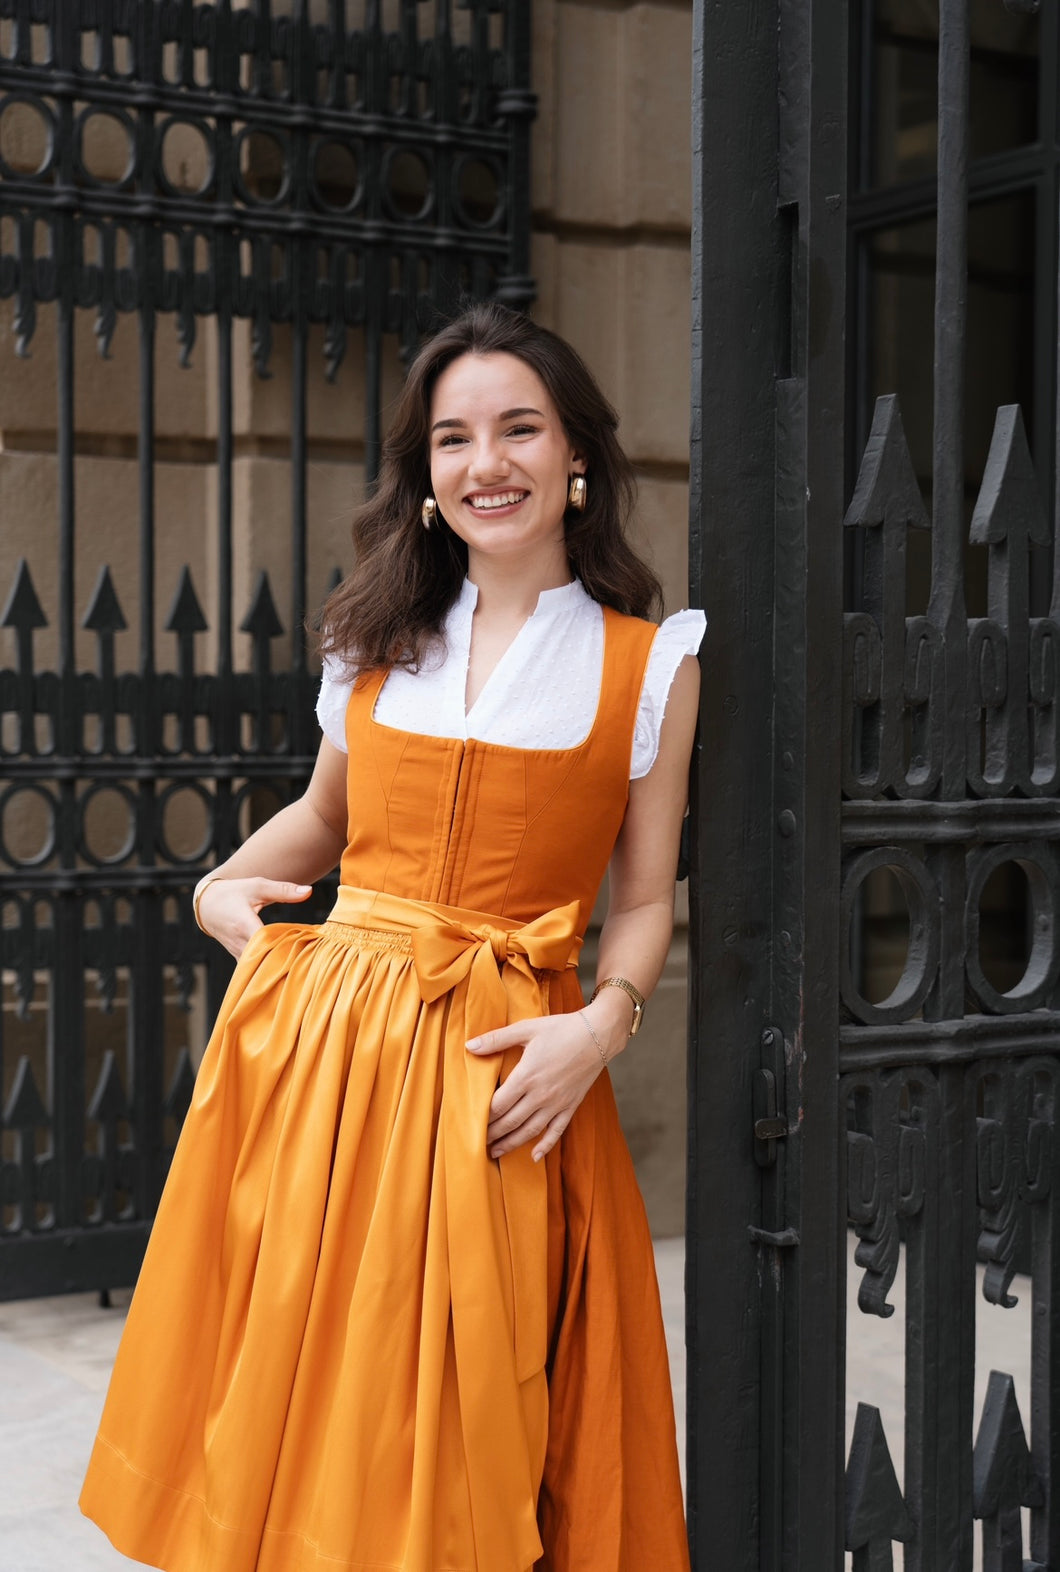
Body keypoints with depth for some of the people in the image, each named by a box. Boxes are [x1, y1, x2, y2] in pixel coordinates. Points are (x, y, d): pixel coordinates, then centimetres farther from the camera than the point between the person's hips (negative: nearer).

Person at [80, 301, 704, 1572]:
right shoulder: (377, 640, 10)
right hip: (323, 1035, 3)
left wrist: (604, 1023, -14)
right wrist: (219, 886, 6)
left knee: (467, 1413, 3)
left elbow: (645, 896, 3)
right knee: (300, 1391, 9)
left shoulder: (649, 664, 1)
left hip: (505, 1067, -3)